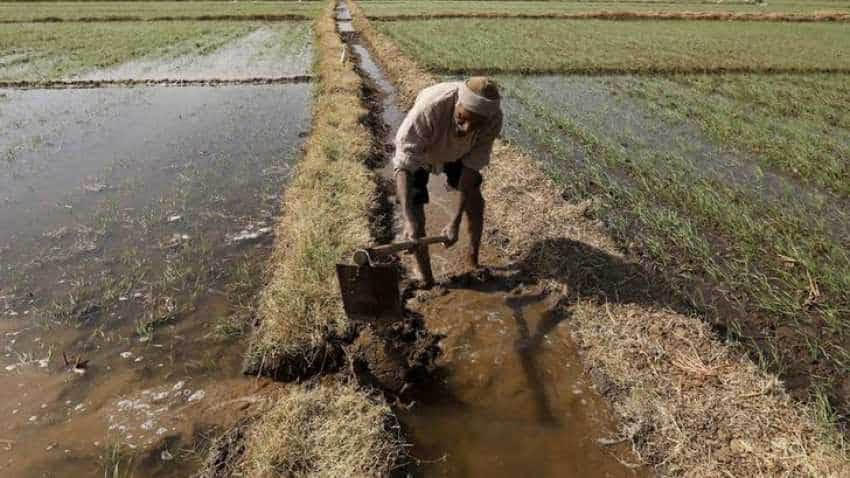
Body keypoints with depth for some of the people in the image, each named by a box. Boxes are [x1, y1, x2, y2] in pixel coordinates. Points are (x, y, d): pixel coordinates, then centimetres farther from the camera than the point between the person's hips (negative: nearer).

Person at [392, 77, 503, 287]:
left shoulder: (494, 119, -33)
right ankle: (426, 279, 8)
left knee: (475, 201, 3)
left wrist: (454, 223, -32)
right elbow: (404, 164, -44)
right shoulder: (429, 106, -46)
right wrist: (408, 220, -54)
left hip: (457, 152, 3)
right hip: (416, 151, -3)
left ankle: (473, 259, 30)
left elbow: (471, 168, -28)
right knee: (415, 214, -11)